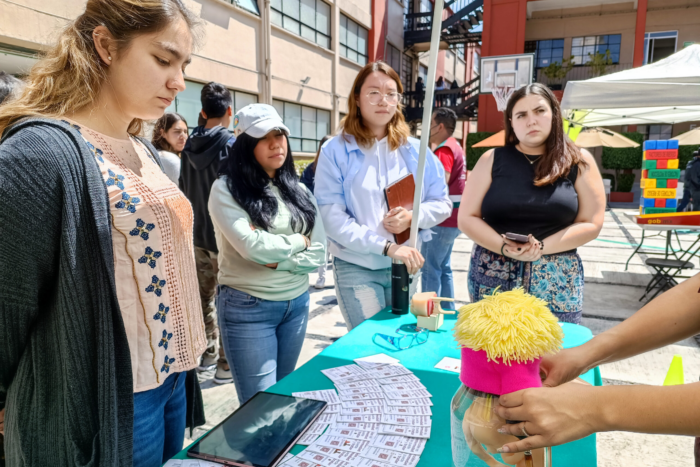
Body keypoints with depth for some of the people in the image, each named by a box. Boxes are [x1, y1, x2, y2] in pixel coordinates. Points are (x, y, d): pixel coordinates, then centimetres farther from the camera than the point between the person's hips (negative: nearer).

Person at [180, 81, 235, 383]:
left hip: (197, 235, 6)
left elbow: (183, 191, 13)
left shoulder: (190, 147, 6)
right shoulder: (231, 145, -13)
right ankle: (226, 364, 10)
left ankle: (207, 353, 27)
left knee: (204, 297, 15)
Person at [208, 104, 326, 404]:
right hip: (247, 308, -5)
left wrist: (276, 260, -15)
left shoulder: (299, 191, 6)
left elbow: (318, 255, -1)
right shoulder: (226, 189, -10)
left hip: (297, 304, 5)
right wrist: (298, 241, -8)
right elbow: (251, 246, -23)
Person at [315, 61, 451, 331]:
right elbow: (332, 217, -16)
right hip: (356, 268, -4)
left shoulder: (414, 150, 3)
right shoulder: (336, 151, -9)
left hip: (405, 266, 4)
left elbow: (442, 203, 6)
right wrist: (387, 246, -24)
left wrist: (413, 216, -15)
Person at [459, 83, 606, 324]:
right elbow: (467, 218, 0)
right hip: (493, 278, 0)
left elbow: (591, 224, 0)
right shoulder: (492, 160, 3)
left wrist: (542, 247, -15)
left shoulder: (579, 162, 3)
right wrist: (504, 247, -16)